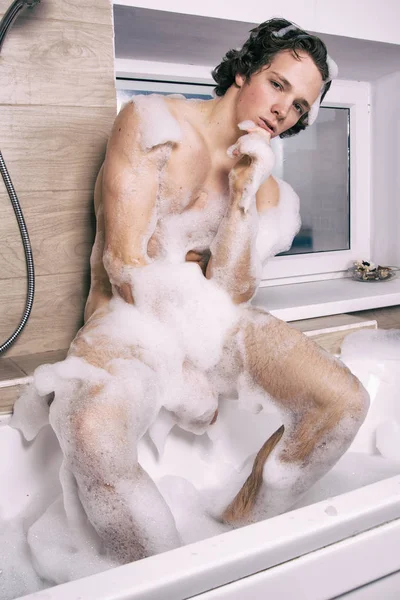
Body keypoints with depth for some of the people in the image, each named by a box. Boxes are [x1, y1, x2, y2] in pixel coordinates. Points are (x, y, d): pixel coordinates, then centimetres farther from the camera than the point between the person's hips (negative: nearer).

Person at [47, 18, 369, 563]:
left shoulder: (270, 191, 9)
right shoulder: (154, 123, -6)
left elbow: (229, 293, -5)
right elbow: (126, 260, -14)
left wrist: (245, 191, -14)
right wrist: (182, 376, -13)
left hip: (212, 318, 5)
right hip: (129, 316, -4)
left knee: (345, 401, -14)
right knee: (94, 435, -37)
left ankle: (240, 528, 5)